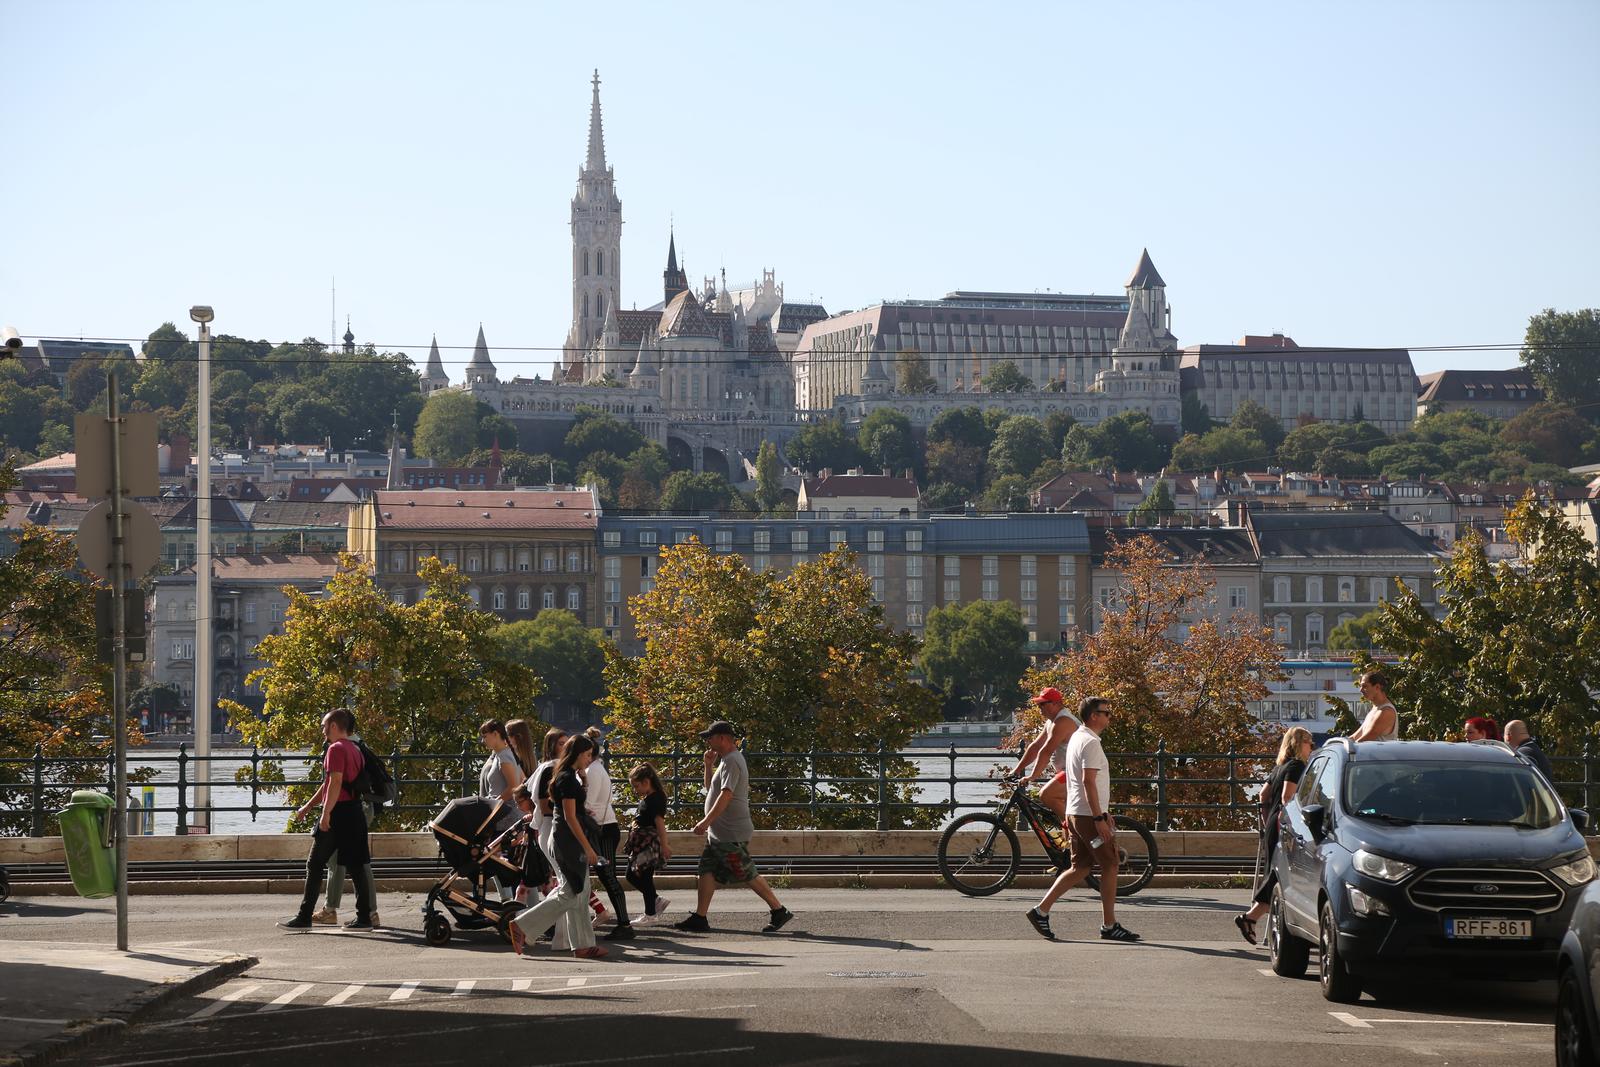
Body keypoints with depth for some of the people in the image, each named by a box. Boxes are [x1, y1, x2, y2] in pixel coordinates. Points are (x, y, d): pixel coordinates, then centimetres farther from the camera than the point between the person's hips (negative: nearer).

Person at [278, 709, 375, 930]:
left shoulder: (336, 749, -10)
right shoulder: (354, 749, 18)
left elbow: (335, 782, -21)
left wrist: (326, 813, -24)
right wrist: (308, 806, 31)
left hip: (337, 813, -8)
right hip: (355, 812, 8)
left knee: (315, 865, -1)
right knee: (356, 865, 7)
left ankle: (304, 918, 0)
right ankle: (364, 917, 4)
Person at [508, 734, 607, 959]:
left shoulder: (569, 776, 14)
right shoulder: (567, 779, -16)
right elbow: (570, 817, -20)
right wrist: (588, 848, -19)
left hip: (568, 841, 10)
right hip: (568, 840, -10)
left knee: (580, 893, 9)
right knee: (569, 894, -7)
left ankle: (583, 945, 10)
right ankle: (521, 927, -5)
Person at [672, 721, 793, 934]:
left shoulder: (732, 762, -16)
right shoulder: (726, 760, 17)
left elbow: (725, 795, -26)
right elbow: (711, 789, 27)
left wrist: (706, 821, -30)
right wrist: (709, 766, 12)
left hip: (732, 834, -10)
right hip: (719, 833, 10)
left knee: (747, 875, -4)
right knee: (707, 870, 5)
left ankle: (779, 912, 4)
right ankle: (699, 918, 4)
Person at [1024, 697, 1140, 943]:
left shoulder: (1077, 738, 17)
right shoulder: (1091, 743, -15)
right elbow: (1088, 781, -23)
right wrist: (1099, 819, -24)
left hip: (1075, 813, 10)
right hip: (1090, 815, -10)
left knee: (1079, 869, 11)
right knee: (1109, 866, -2)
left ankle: (1041, 911, 6)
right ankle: (1109, 926, 2)